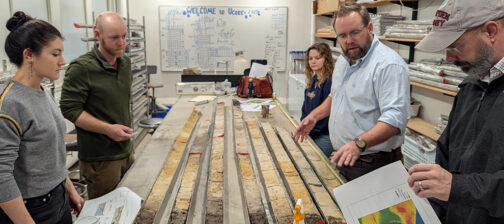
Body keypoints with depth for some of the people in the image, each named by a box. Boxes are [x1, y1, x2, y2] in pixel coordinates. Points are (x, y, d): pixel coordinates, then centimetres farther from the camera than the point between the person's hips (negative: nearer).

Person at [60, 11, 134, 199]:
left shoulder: (125, 62, 8)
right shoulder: (81, 68, -16)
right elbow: (69, 109, -16)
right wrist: (108, 129, -23)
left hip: (126, 150, 7)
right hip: (100, 157, -7)